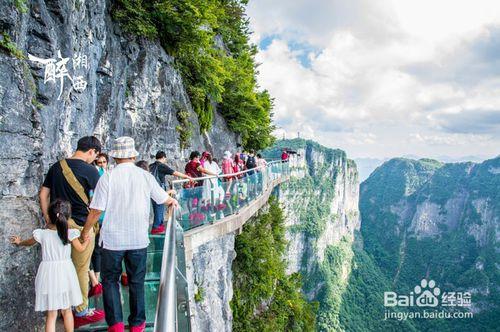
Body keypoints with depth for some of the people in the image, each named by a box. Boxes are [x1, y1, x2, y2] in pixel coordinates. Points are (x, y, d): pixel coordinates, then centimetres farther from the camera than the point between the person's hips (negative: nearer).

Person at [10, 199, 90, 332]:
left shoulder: (42, 234, -6)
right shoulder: (70, 234, -10)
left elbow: (29, 242, 16)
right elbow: (80, 248, 5)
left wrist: (19, 242, 38)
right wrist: (87, 240, 26)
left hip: (48, 274, 0)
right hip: (65, 274, 0)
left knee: (51, 315, 7)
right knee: (67, 311, 18)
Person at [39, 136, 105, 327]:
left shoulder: (57, 166, 6)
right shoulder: (89, 170, -13)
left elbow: (43, 194, 10)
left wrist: (47, 219, 15)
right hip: (80, 226, -6)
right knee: (80, 270, 6)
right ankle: (81, 313, 18)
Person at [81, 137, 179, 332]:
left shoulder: (107, 177, -10)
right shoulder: (145, 176, -3)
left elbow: (96, 210, -9)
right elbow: (163, 198, 12)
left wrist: (86, 230, 9)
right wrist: (173, 202, 35)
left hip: (112, 239, -2)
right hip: (139, 239, 2)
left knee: (110, 280, 16)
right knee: (136, 281, 16)